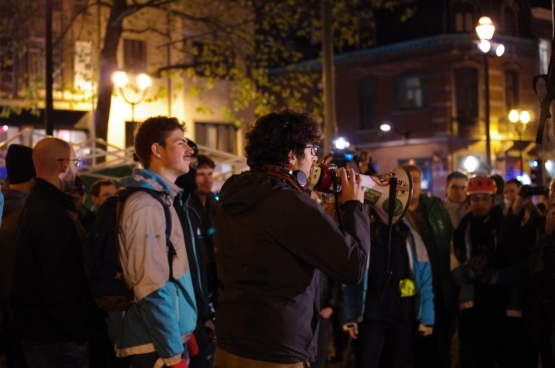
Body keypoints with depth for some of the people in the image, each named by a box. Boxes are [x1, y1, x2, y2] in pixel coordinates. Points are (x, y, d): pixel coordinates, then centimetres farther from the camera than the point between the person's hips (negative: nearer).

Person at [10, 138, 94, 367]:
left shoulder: (35, 204, 11)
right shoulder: (53, 215, -21)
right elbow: (59, 287, -25)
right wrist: (79, 333, -17)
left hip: (36, 331, 10)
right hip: (57, 339, -10)